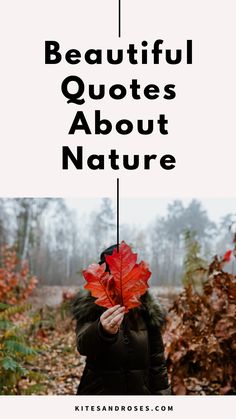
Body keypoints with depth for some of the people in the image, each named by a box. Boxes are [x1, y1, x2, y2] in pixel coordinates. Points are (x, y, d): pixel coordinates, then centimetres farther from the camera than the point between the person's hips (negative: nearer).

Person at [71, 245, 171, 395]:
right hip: (99, 390, -2)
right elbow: (83, 345, -27)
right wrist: (103, 331, -46)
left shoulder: (146, 311, 1)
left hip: (140, 389, 3)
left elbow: (157, 361, 7)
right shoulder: (88, 308, -8)